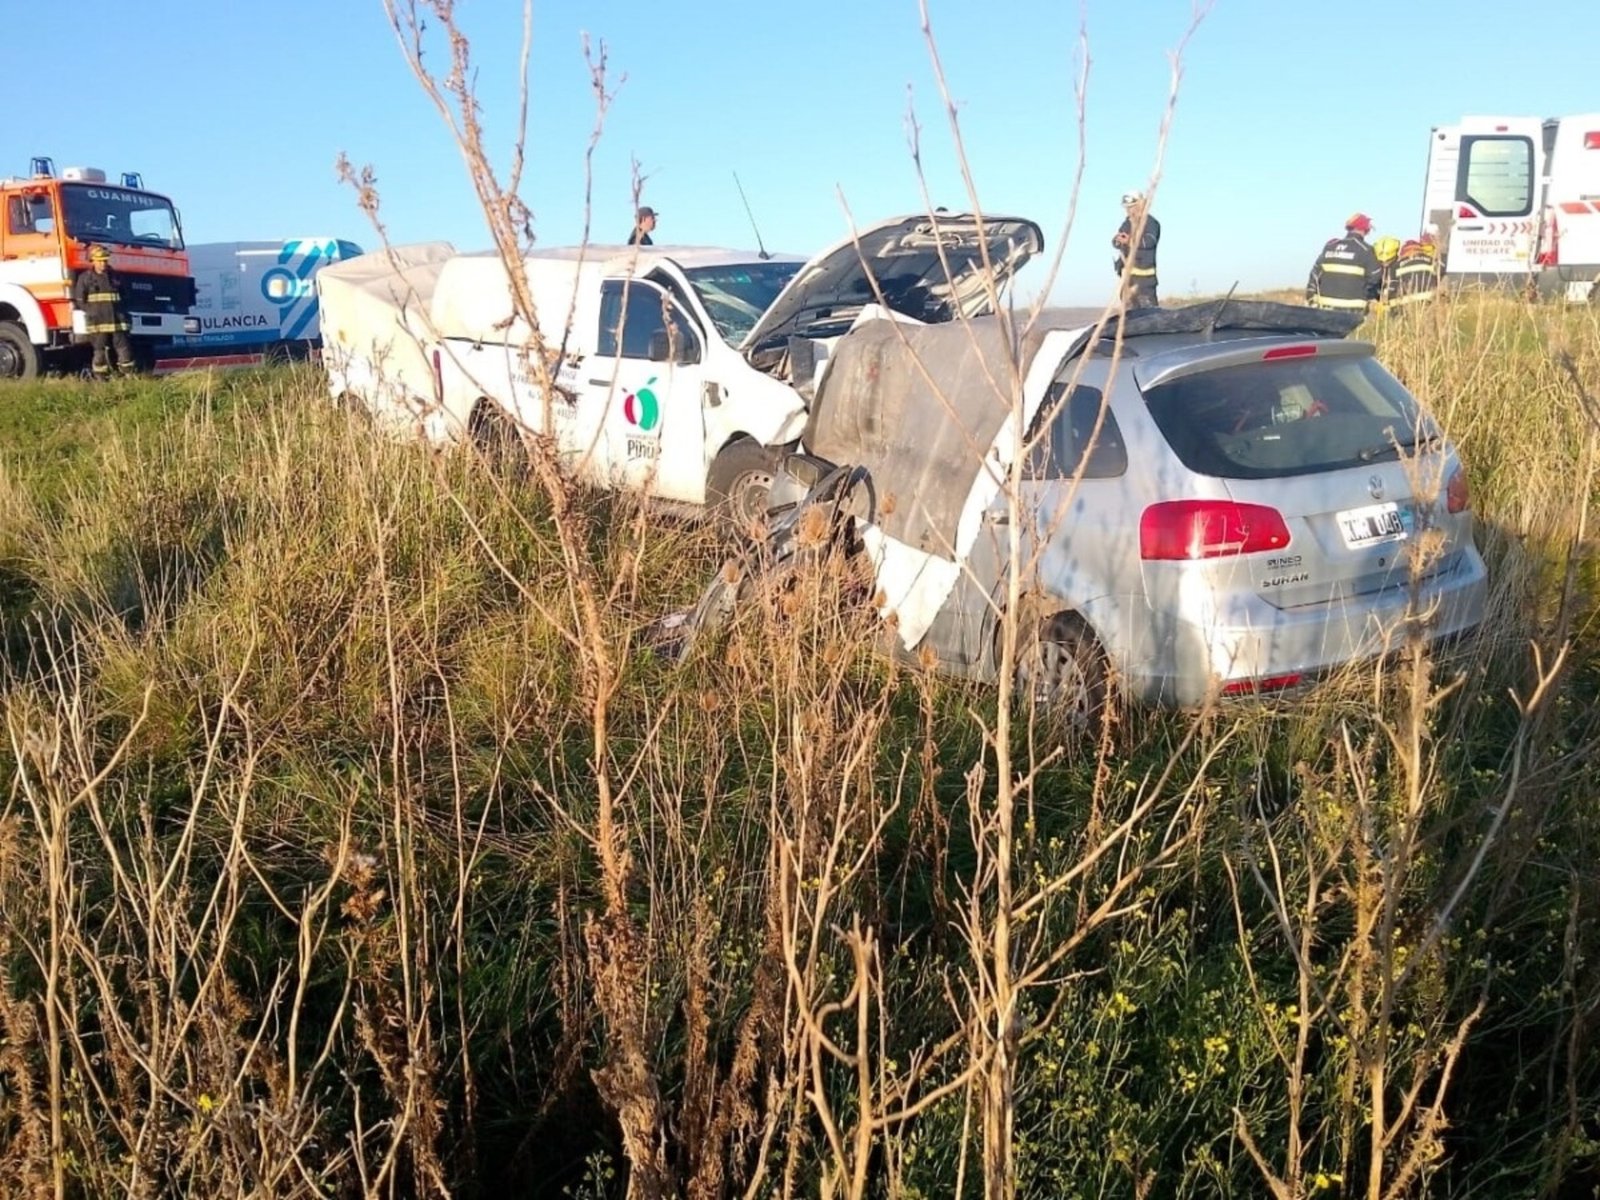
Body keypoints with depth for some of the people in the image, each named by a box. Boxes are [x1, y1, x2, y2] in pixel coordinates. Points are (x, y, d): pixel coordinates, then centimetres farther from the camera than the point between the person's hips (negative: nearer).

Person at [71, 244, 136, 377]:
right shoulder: (85, 278, 3)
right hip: (98, 323, -3)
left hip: (117, 322, 3)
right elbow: (79, 301, 2)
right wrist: (94, 312, -5)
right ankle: (100, 380, 4)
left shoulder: (113, 277, 15)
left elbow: (121, 297, 25)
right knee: (100, 352, -1)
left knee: (124, 350, -2)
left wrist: (120, 312, 12)